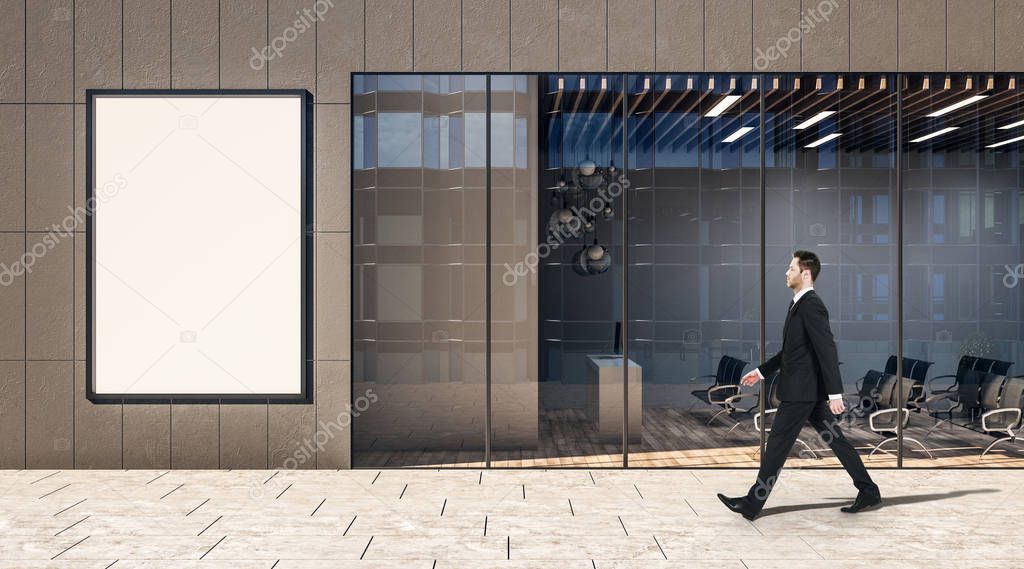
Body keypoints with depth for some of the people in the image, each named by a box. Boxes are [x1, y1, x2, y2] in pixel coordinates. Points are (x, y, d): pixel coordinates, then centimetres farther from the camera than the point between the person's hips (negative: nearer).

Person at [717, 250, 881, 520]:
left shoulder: (811, 305, -17)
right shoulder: (799, 305, 14)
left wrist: (835, 393, -27)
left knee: (777, 444, -2)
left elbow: (828, 350, -23)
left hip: (801, 391, -10)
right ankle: (868, 492, 19)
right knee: (835, 439, 13)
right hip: (807, 390, 10)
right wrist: (761, 371, 22)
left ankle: (752, 504, 5)